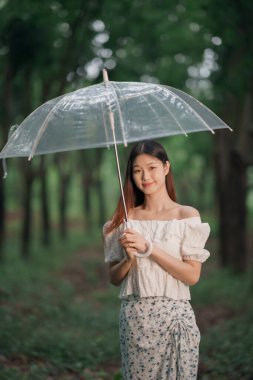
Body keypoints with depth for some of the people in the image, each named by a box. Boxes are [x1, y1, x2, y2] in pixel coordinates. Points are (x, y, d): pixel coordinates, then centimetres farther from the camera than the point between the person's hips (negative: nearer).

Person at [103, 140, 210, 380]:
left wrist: (149, 248, -14)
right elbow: (114, 278, 8)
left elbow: (192, 275, -8)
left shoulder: (187, 216, 0)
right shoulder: (126, 219, 7)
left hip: (175, 316, -2)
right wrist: (129, 258, -12)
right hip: (134, 317, 2)